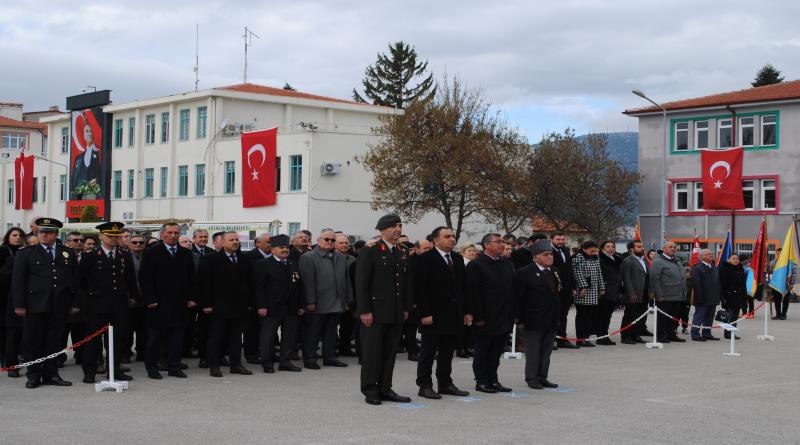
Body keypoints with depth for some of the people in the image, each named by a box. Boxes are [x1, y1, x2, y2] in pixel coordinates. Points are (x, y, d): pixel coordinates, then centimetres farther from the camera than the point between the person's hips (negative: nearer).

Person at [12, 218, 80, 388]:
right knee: (32, 342, 2)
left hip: (59, 307, 2)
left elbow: (75, 280, 12)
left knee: (54, 342, 5)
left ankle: (51, 374, 14)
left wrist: (75, 303, 6)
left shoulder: (68, 254, 12)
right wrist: (19, 305, -7)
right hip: (35, 305, -2)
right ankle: (34, 375, 12)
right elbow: (17, 281, 1)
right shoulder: (25, 254, 5)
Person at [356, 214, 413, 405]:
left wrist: (406, 308, 13)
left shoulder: (403, 253, 13)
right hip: (375, 311, -6)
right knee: (372, 352, -1)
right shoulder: (369, 251, -7)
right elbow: (361, 283, -10)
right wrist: (364, 311, -14)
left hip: (396, 313, 6)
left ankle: (385, 389, 16)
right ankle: (370, 391, 7)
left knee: (390, 352, 9)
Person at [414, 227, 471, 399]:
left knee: (447, 352, 12)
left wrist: (467, 311, 9)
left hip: (454, 316, 6)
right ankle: (425, 385, 8)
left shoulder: (458, 259, 13)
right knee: (428, 352, 2)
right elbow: (419, 288, -12)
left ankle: (445, 384, 19)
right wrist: (425, 313, -17)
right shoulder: (425, 259, -8)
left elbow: (463, 286, 15)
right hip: (433, 315, -6)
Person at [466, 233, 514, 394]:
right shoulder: (476, 265, -10)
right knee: (482, 352, 4)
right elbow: (473, 293, -14)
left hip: (504, 319, 6)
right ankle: (481, 381, 12)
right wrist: (478, 317, -17)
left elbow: (512, 290, 15)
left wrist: (513, 314, 9)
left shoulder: (507, 265, 12)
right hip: (485, 319, -6)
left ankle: (493, 380, 21)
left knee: (496, 352, 12)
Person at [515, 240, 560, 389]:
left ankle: (542, 377, 19)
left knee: (546, 351, 11)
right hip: (534, 321, -6)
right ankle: (532, 378, 9)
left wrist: (557, 317, 16)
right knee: (533, 351, 1)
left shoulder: (554, 272, 13)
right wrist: (521, 319, -12)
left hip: (551, 321, 7)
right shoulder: (525, 273, -9)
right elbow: (518, 297, -9)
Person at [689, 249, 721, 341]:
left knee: (709, 317, 13)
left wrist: (717, 296, 14)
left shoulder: (713, 267, 17)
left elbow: (717, 282, 21)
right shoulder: (697, 268, -12)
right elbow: (696, 284, -17)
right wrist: (700, 297, -22)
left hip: (713, 298, 8)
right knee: (699, 316, -3)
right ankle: (695, 334, 1)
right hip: (703, 299, -8)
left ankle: (707, 333, 21)